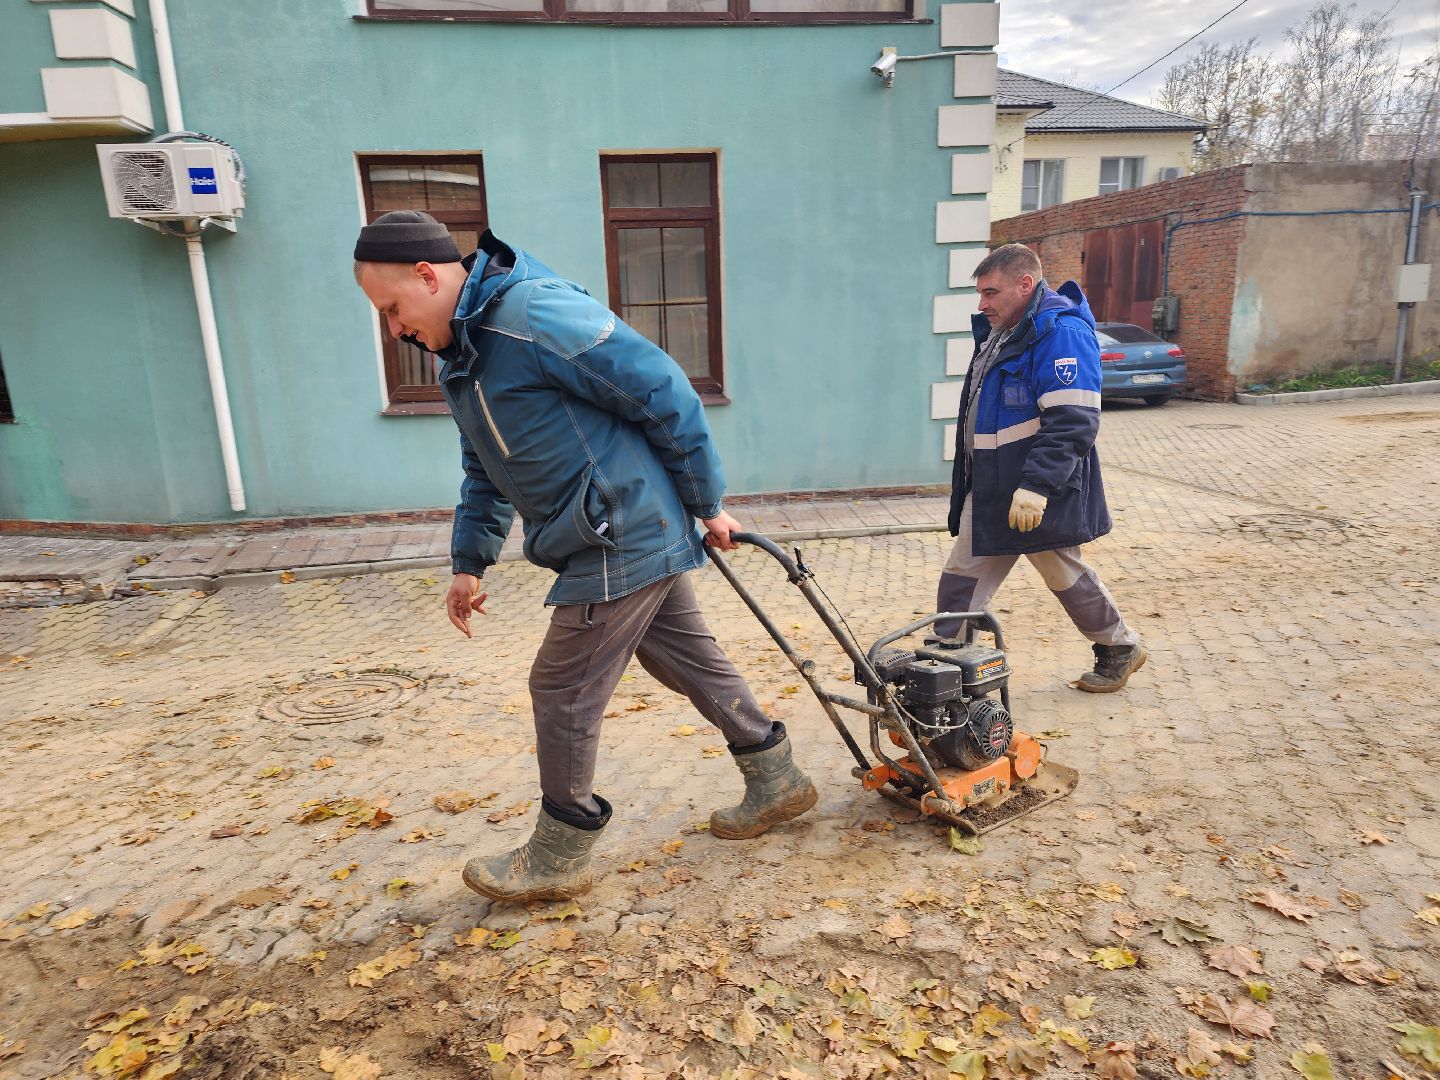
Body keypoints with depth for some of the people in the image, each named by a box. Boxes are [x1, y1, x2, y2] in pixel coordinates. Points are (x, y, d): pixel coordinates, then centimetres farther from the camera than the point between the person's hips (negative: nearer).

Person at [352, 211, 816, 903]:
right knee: (692, 662, 17)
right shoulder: (462, 359, 14)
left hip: (622, 542, -9)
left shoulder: (534, 312, -19)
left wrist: (709, 505, -12)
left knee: (562, 691, 2)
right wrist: (469, 562, 17)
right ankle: (777, 783, 34)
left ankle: (557, 859, 21)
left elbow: (665, 393, -19)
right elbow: (485, 475, 24)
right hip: (643, 540, 10)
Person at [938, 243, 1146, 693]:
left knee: (1066, 575, 10)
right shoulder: (1002, 331, 12)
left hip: (1039, 493, -9)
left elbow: (1073, 423, -26)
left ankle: (1120, 650, 33)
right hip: (990, 491, 9)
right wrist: (971, 479, 23)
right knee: (962, 578, 7)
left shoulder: (1061, 333, -18)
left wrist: (1036, 486, -31)